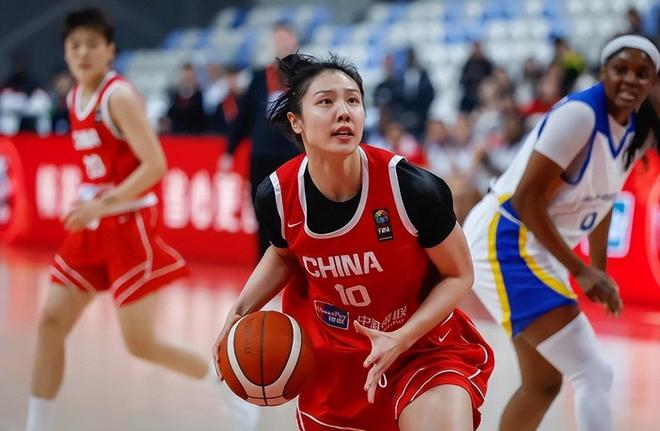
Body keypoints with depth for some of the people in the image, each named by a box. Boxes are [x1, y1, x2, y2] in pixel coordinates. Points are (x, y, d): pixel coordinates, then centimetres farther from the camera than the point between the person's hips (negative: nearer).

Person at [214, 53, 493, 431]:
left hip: (422, 344, -3)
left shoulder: (411, 187, -25)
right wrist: (241, 313, -5)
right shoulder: (277, 196, -15)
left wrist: (401, 340, -23)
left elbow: (458, 276, -11)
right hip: (330, 353, 3)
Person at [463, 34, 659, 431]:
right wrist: (580, 271, -21)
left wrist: (599, 269, 19)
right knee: (593, 373, -17)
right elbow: (527, 200, -22)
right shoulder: (578, 115, -21)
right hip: (504, 242, -10)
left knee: (544, 384, 18)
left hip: (540, 252, 10)